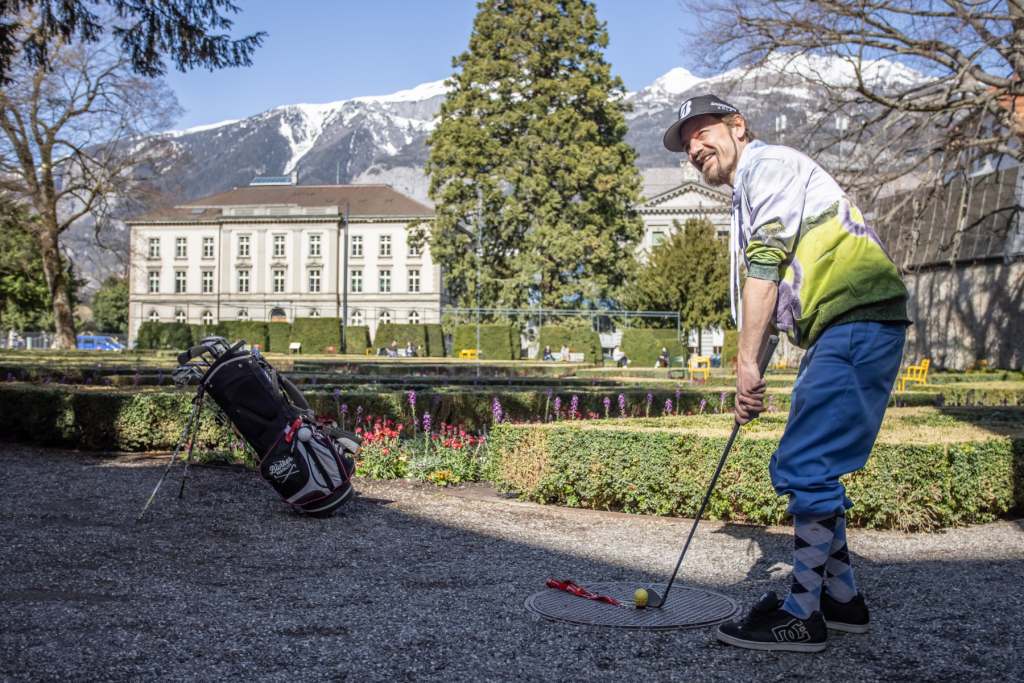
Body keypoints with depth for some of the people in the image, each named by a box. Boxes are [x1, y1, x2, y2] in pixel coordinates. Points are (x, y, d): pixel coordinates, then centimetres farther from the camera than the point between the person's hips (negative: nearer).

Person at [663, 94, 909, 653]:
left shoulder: (767, 162, -3)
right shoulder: (748, 196, 27)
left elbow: (766, 263, -14)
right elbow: (773, 291, 26)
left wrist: (746, 362, -15)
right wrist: (752, 383, 19)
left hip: (860, 322, -10)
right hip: (838, 333, 10)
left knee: (804, 469, -12)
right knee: (803, 470, 13)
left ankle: (802, 614, -5)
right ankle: (841, 599, 22)